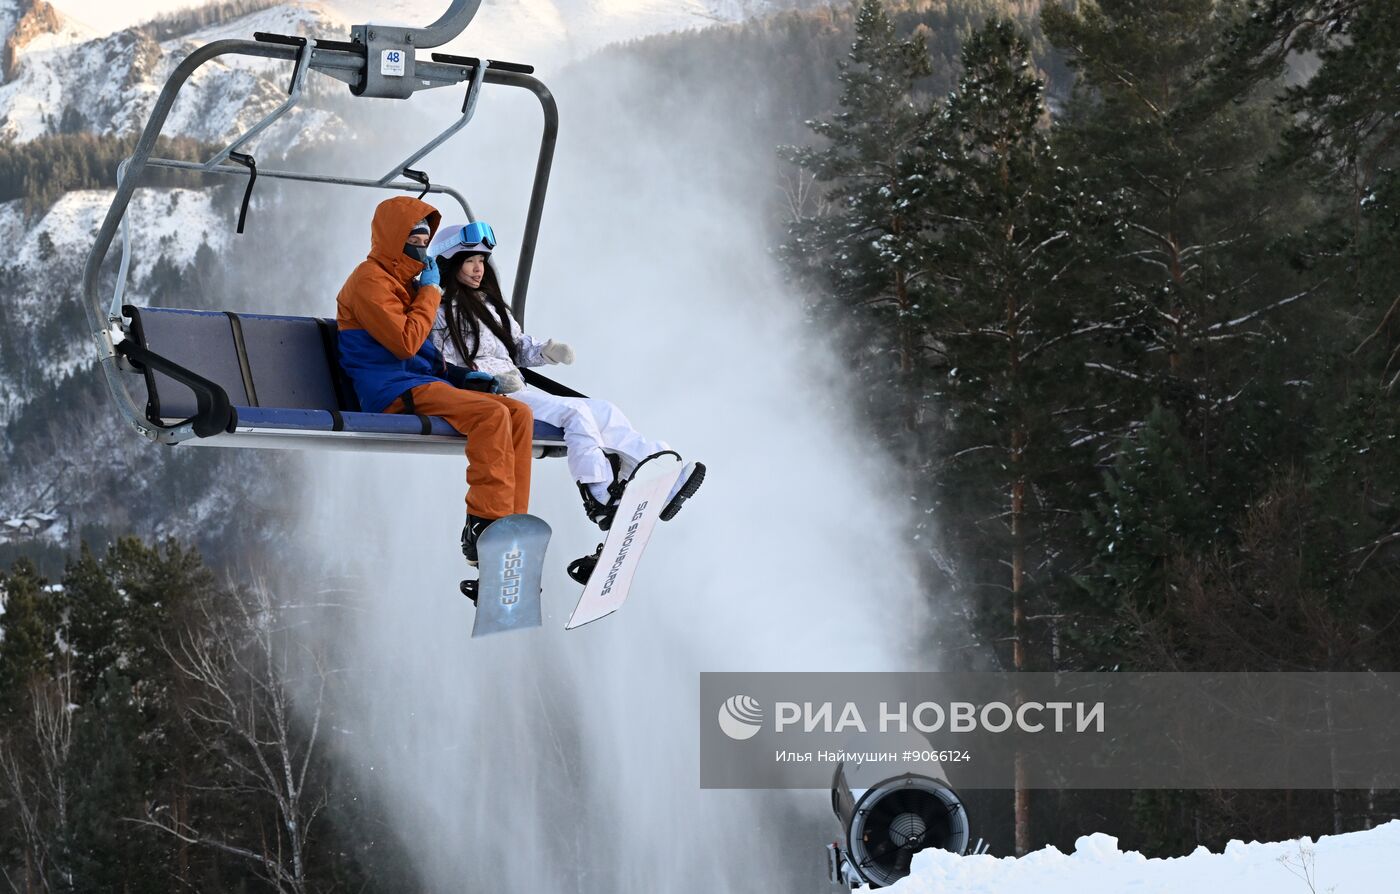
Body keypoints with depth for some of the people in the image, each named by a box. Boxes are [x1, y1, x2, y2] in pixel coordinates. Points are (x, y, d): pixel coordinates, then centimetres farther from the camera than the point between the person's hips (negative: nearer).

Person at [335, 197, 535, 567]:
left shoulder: (405, 281, 25)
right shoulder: (370, 280, -6)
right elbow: (406, 342, -18)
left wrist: (460, 375, 13)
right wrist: (430, 291, -6)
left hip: (424, 383, 10)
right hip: (394, 393, -10)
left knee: (519, 414, -6)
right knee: (492, 414, -28)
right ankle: (484, 529, -31)